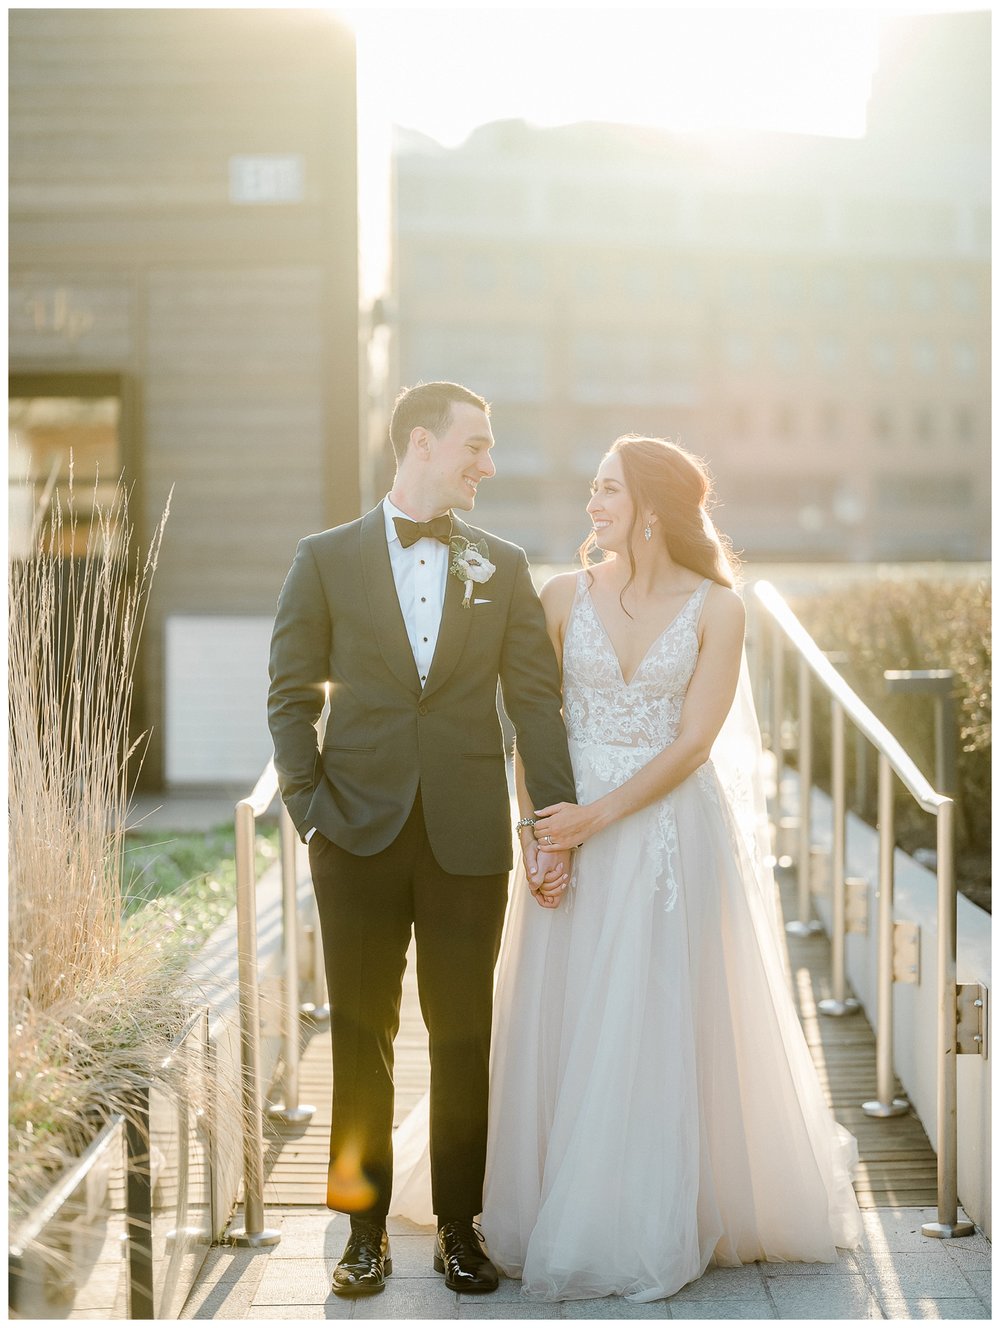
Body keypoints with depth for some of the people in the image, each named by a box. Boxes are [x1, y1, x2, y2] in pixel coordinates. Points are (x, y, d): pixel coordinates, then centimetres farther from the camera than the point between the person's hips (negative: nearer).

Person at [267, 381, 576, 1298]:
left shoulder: (502, 566, 9)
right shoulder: (327, 559, 5)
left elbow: (536, 698, 4)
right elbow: (293, 694, 4)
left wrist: (560, 819, -4)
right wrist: (308, 804, -6)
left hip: (468, 837, 1)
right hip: (359, 837, -1)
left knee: (464, 1034, 6)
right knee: (362, 1033, 6)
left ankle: (459, 1227, 18)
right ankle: (366, 1229, 17)